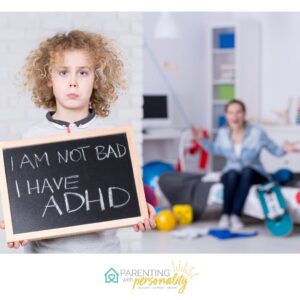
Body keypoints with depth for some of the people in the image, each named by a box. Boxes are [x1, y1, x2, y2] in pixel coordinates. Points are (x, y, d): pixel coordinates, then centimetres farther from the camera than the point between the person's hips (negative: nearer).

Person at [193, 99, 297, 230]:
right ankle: (225, 214, -32)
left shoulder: (257, 132, -14)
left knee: (247, 171, -36)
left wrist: (284, 149, -28)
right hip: (231, 174, 1)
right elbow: (215, 150, 15)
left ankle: (235, 214, -39)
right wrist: (202, 139, 2)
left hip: (253, 175, -1)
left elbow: (274, 150, -7)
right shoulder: (223, 133, -5)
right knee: (232, 174, -34)